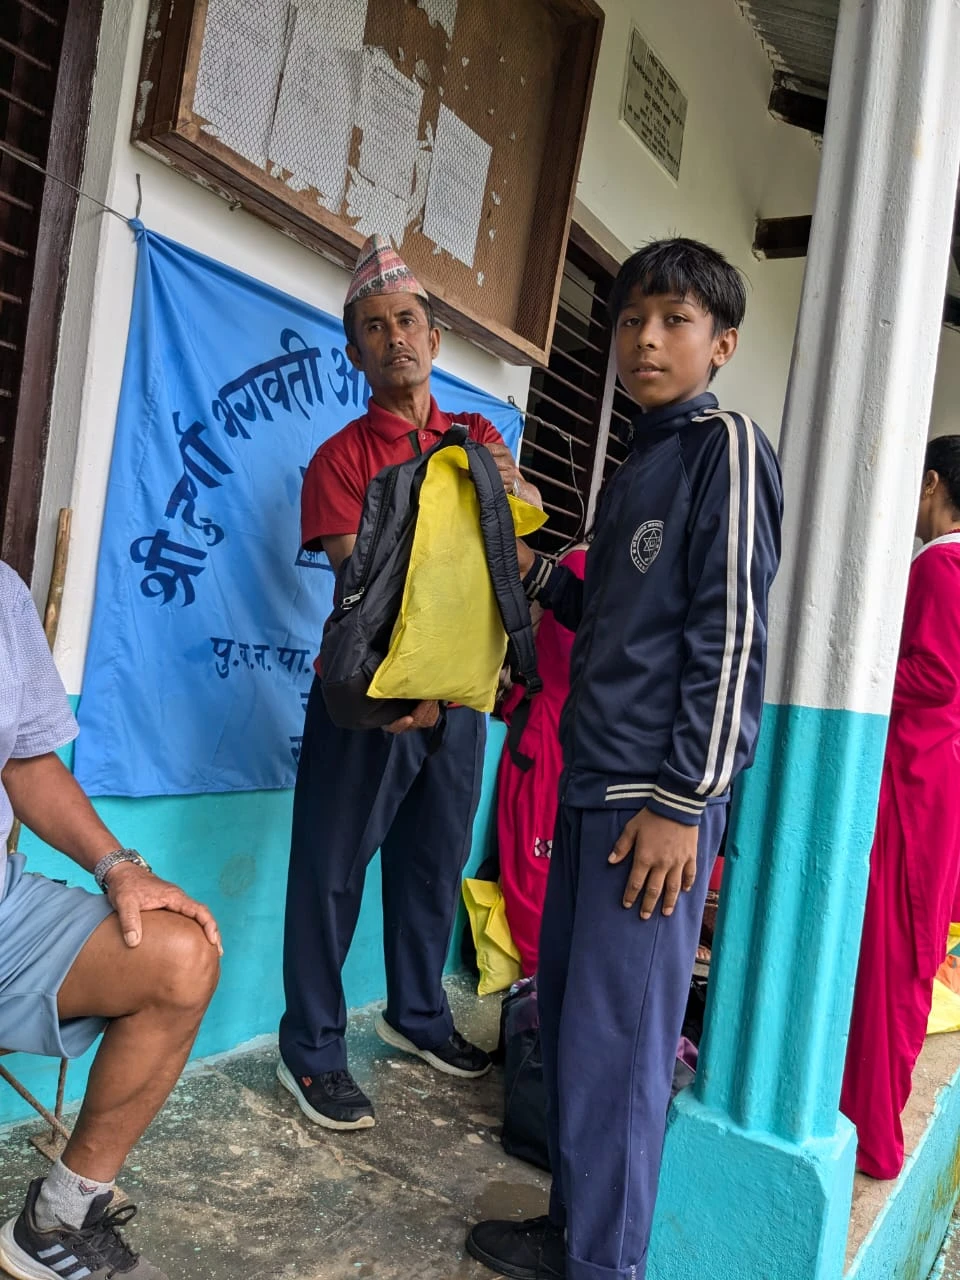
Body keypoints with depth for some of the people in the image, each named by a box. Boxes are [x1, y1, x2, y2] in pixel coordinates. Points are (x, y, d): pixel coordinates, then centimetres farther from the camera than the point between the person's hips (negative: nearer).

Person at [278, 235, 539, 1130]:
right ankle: (311, 1048, 18)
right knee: (333, 867, 2)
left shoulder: (477, 438, 10)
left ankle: (417, 1014, 35)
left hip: (457, 692, 4)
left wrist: (511, 490, -26)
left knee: (435, 860, 16)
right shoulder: (342, 457, -2)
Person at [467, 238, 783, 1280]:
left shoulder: (726, 446, -5)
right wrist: (535, 571, 12)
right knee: (564, 1010, 14)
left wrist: (685, 802, -16)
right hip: (590, 782, 8)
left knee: (613, 1039, -3)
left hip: (658, 798, -8)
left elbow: (729, 634, -13)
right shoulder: (635, 466, 20)